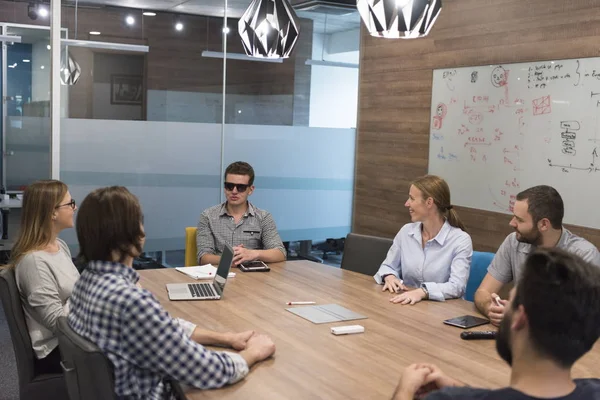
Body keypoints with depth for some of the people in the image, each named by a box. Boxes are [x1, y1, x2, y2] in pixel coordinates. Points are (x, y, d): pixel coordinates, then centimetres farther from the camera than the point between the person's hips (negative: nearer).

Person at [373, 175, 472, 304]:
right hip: (407, 304, 4)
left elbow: (457, 286, -19)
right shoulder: (406, 231, 6)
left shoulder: (460, 240, -9)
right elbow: (388, 266, 15)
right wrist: (389, 277, -8)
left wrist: (423, 292, -35)